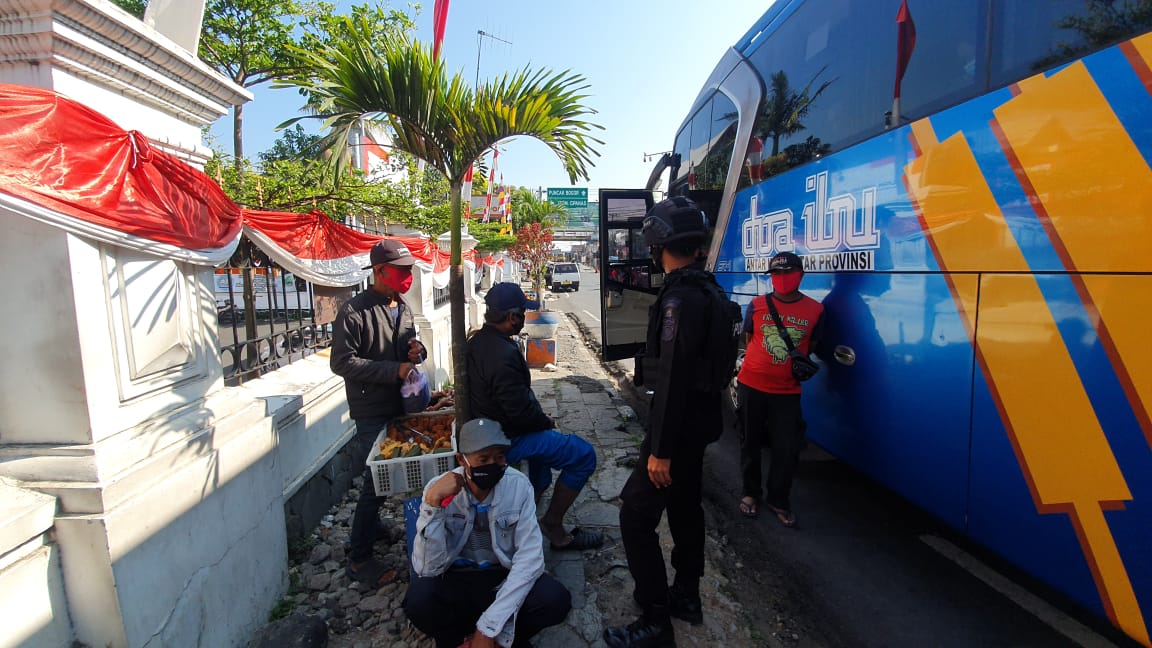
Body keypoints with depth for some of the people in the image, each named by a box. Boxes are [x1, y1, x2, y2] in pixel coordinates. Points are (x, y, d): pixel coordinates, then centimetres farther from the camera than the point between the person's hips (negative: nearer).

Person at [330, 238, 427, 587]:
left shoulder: (403, 308, 9)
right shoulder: (354, 311, -15)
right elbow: (342, 362, -18)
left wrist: (416, 351, -3)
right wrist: (394, 370, -23)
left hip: (400, 405, 8)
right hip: (372, 411, -7)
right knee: (378, 478, -3)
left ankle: (370, 524, 43)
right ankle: (359, 558, 14)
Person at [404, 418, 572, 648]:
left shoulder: (519, 485, -16)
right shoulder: (439, 488, -16)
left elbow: (530, 557, -20)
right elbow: (427, 568, -21)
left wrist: (488, 627, -25)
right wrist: (433, 502, -33)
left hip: (504, 576, 0)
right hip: (455, 579, 0)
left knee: (556, 600, -26)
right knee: (418, 602, -31)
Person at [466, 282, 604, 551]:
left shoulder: (476, 341, 2)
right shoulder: (504, 355, -30)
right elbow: (521, 411, -28)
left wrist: (540, 419, 13)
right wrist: (546, 421, -8)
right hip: (508, 440, -10)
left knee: (543, 433, 36)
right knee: (584, 454, -10)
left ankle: (535, 494, 43)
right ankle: (552, 525, 2)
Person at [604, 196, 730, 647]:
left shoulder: (680, 298, -23)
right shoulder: (706, 289, 8)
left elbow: (672, 378, -26)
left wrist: (660, 450, -22)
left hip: (680, 424, -10)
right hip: (700, 418, 10)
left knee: (636, 516, -2)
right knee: (685, 506, 21)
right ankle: (686, 596, 38)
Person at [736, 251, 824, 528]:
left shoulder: (815, 310, -2)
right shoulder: (757, 305, -4)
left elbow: (811, 346, 11)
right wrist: (764, 362, 4)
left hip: (788, 391, 0)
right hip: (751, 385, 0)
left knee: (788, 448, 4)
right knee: (751, 442, 13)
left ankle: (778, 500, 26)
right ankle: (751, 493, 32)